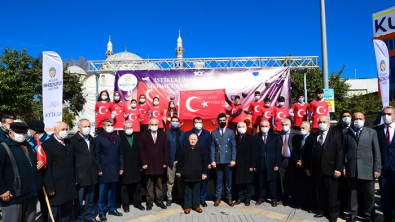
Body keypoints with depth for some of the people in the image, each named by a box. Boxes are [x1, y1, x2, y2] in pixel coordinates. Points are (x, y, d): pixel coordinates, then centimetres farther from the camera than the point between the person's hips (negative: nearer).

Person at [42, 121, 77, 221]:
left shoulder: (69, 143, 11)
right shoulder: (47, 144, -11)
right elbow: (47, 168, -15)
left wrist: (74, 179, 12)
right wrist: (50, 187, -17)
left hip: (69, 185, 6)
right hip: (56, 185, -6)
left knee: (68, 211, 17)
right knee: (54, 214, 7)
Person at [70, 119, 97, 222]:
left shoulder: (92, 140, 13)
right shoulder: (73, 140, -7)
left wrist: (96, 170, 12)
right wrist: (74, 177, -13)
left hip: (91, 175, 6)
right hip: (79, 176, -6)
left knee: (90, 198, 15)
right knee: (79, 200, 5)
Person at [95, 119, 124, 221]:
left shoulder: (117, 138, 10)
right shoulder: (99, 138, -3)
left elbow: (120, 154, 11)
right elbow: (97, 155, -5)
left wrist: (121, 167, 7)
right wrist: (99, 169, -9)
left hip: (115, 169, 4)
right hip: (104, 170, -4)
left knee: (112, 190, 13)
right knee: (102, 192, 3)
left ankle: (112, 209, 26)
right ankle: (101, 212, 14)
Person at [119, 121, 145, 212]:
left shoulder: (137, 137, 6)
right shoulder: (120, 138, -6)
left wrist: (141, 164, 2)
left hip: (136, 167, 4)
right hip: (125, 167, -3)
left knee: (137, 186, 12)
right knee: (124, 187, 8)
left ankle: (137, 202, 27)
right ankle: (125, 204, 23)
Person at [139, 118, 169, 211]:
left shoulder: (163, 134, 5)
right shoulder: (143, 135, 0)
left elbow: (166, 149, 4)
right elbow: (141, 150, -3)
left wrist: (165, 162, -2)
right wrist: (144, 163, -9)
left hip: (160, 164, 2)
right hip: (148, 165, -1)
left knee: (159, 184, 11)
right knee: (149, 185, 6)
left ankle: (160, 201, 21)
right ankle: (150, 202, 16)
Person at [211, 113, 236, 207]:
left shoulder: (231, 132, 6)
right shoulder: (214, 133, 6)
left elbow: (233, 147, 3)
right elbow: (212, 147, 2)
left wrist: (233, 159, -5)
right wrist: (213, 160, -4)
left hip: (228, 160, 0)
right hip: (218, 160, 0)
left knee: (229, 180, 7)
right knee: (219, 180, 5)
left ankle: (229, 197, 18)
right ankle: (218, 198, 15)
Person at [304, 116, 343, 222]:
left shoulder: (336, 134, -3)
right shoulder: (313, 136, 11)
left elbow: (340, 152, -9)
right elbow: (308, 152, 12)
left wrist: (338, 168, -14)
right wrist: (307, 167, 9)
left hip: (330, 169, -4)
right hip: (316, 169, 5)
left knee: (332, 193, 5)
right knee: (319, 192, 12)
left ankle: (333, 213, 19)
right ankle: (322, 210, 26)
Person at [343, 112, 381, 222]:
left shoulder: (372, 132, 6)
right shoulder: (347, 133, 5)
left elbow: (376, 152, 3)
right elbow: (344, 151, 3)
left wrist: (377, 168, -3)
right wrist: (343, 166, -2)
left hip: (367, 170, 0)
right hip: (351, 169, 0)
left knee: (369, 195, 11)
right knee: (352, 194, 10)